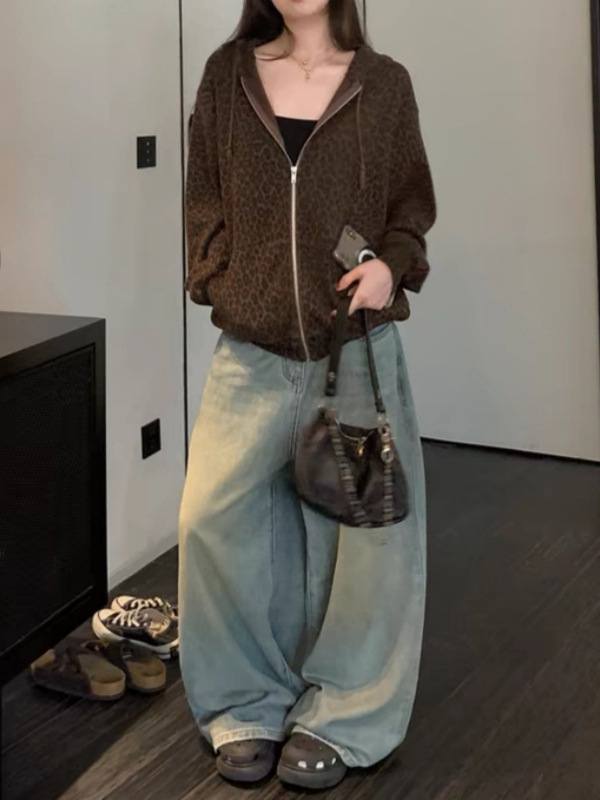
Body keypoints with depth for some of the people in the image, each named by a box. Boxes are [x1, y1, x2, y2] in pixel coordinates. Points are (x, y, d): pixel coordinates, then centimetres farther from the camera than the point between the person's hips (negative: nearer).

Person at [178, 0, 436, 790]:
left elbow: (413, 198, 8)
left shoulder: (384, 82, 1)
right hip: (253, 349, 1)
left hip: (359, 346, -1)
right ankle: (249, 706, 13)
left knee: (369, 524, 2)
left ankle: (340, 716, 18)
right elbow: (204, 198, 9)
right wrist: (221, 286, -2)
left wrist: (392, 263, -10)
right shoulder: (228, 74, 4)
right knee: (213, 518, -5)